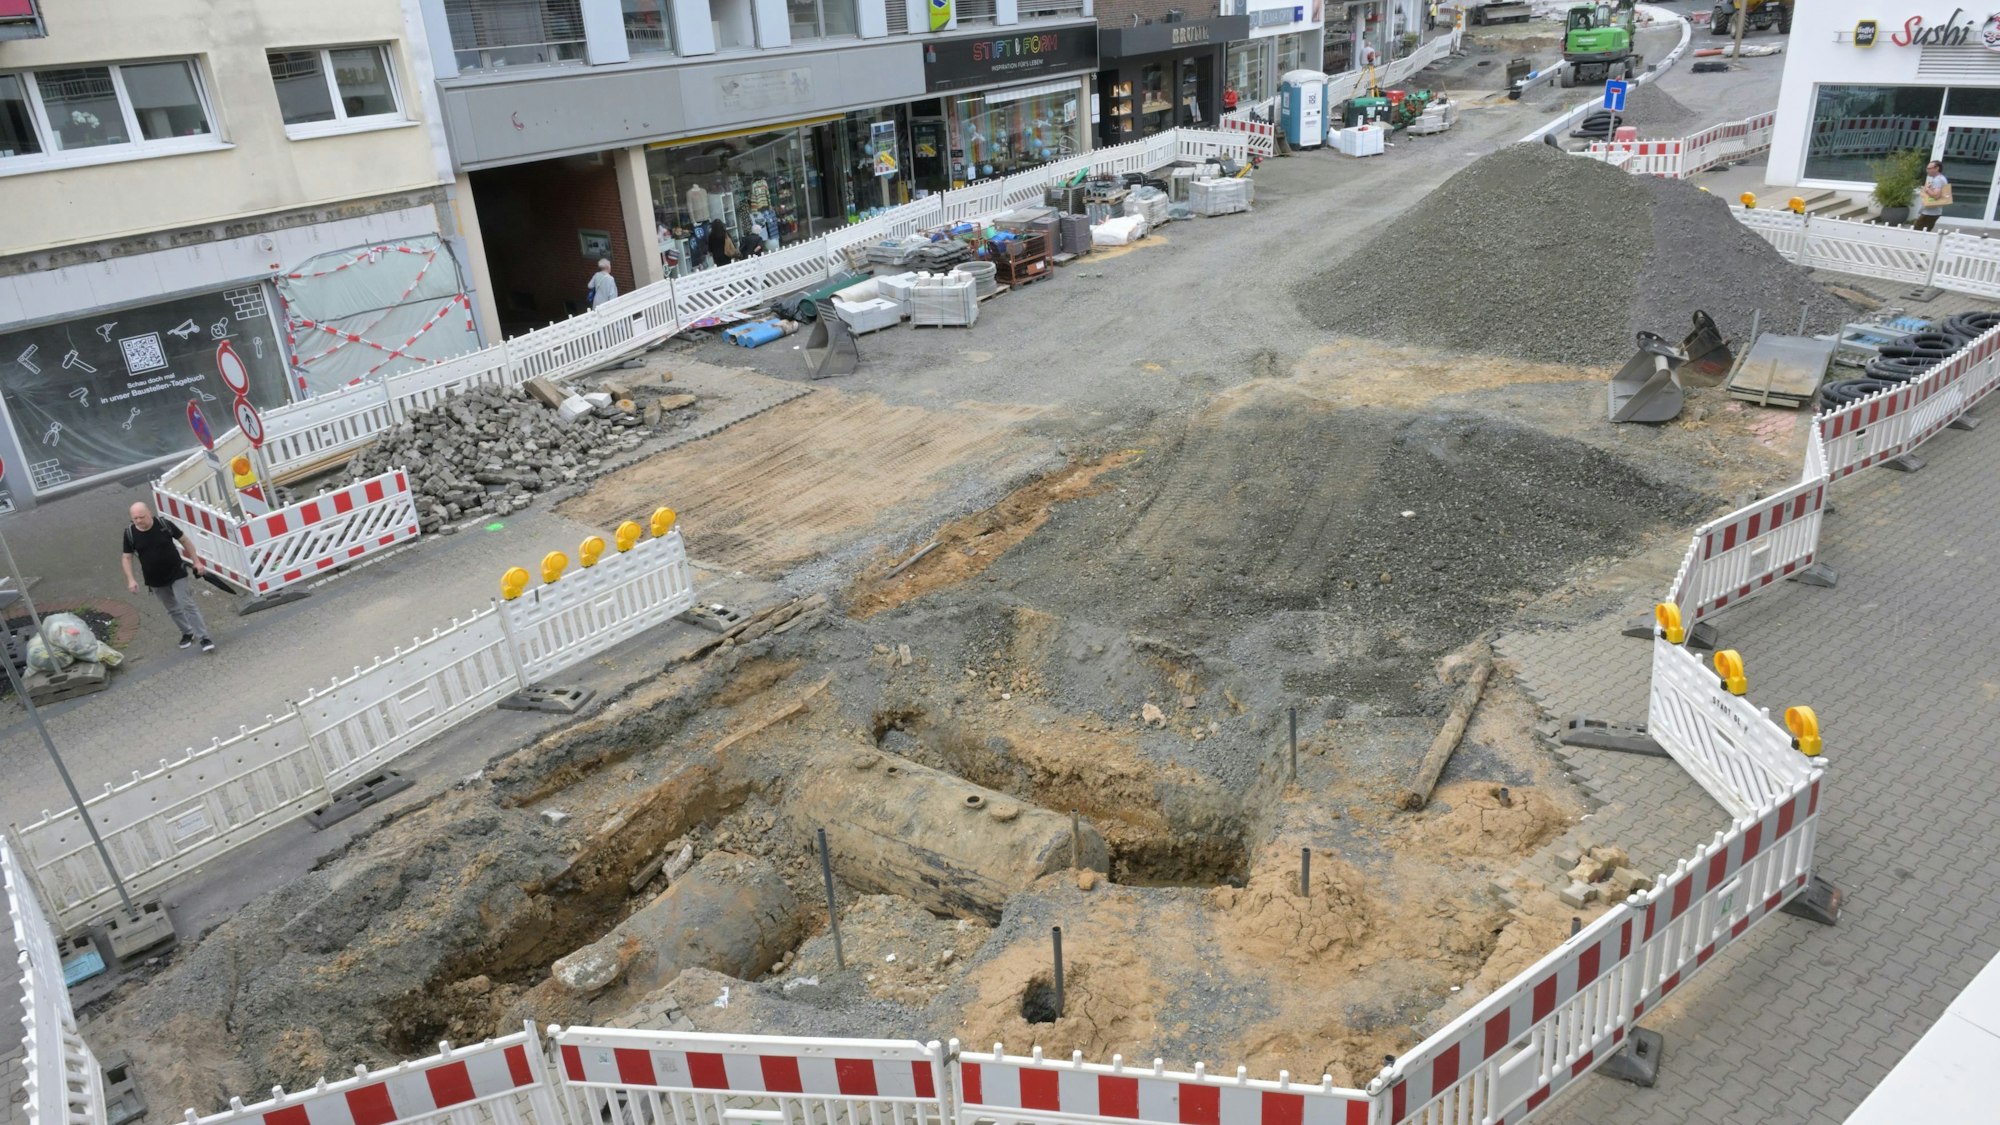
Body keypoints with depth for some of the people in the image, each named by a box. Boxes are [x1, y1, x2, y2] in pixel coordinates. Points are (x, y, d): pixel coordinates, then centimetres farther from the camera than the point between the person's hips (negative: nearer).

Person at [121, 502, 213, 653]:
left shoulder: (165, 525, -14)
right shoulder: (130, 534, -8)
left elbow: (185, 541, -1)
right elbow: (127, 558, 2)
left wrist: (196, 561, -2)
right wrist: (131, 579, -8)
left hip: (177, 574, -3)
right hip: (155, 581, 3)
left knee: (187, 605, -8)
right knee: (173, 609, 15)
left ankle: (204, 637, -6)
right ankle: (187, 633, 32)